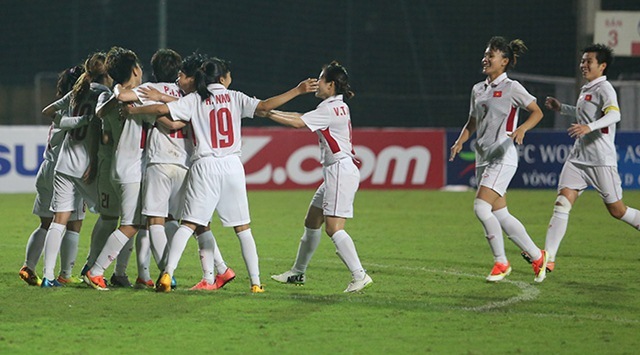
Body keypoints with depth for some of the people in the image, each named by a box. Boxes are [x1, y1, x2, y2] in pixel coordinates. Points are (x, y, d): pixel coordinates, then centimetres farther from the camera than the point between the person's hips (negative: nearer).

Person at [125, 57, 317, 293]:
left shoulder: (194, 100, 5)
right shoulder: (234, 98, 5)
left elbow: (163, 109, -4)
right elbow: (264, 106, -6)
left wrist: (132, 110, 9)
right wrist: (297, 91, 0)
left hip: (204, 167, 0)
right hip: (232, 165, 0)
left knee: (189, 224, -3)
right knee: (242, 227, 8)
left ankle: (167, 273, -18)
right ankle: (256, 282, 6)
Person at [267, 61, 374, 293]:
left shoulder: (330, 109, -14)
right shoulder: (338, 106, 15)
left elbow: (298, 123, -17)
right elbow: (302, 117, 19)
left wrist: (268, 114, -9)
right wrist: (272, 111, 13)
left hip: (341, 172, -11)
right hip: (335, 172, 11)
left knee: (333, 228, -16)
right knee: (311, 222, 17)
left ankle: (359, 276, -19)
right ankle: (298, 273, 28)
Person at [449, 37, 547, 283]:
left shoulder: (511, 88, -5)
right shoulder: (478, 89, 14)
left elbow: (537, 112, -1)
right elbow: (472, 123, 22)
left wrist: (522, 129, -19)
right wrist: (460, 141, 5)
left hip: (502, 157, -8)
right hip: (483, 158, 8)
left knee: (481, 207, -19)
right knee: (500, 215, 6)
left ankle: (501, 262, -6)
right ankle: (537, 256, 18)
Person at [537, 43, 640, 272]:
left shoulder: (604, 89, -11)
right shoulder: (586, 90, 16)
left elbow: (614, 114, -29)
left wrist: (588, 127, -43)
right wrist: (561, 108, 27)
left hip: (601, 161, -8)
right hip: (578, 157, 8)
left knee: (616, 210, 1)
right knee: (562, 203, -8)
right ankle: (548, 258, -15)